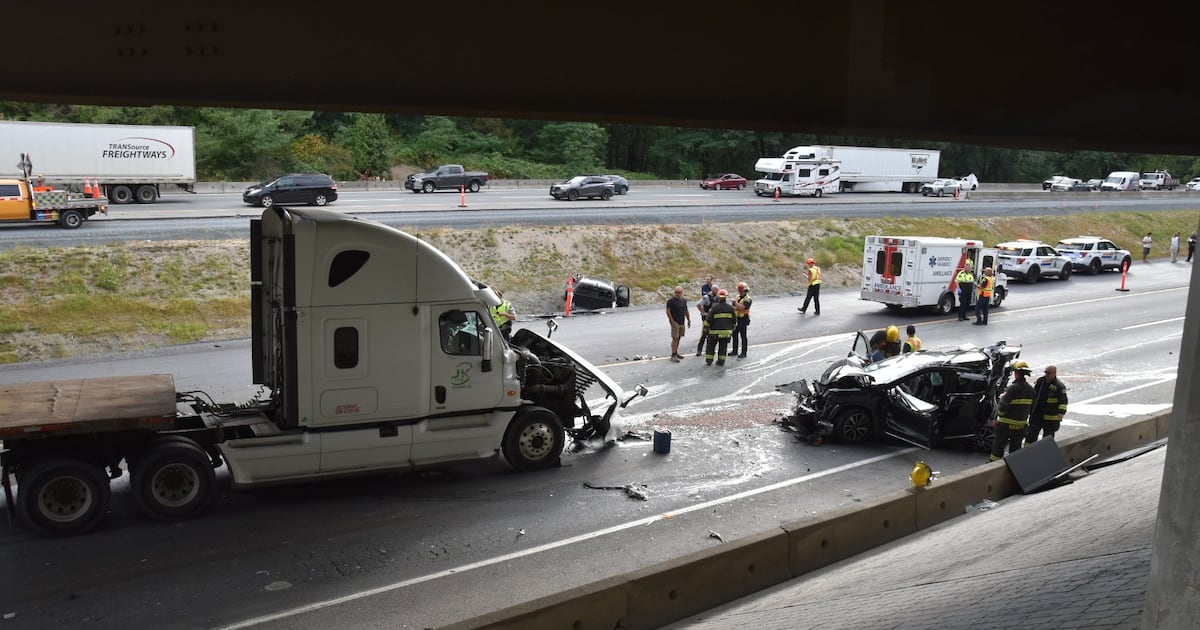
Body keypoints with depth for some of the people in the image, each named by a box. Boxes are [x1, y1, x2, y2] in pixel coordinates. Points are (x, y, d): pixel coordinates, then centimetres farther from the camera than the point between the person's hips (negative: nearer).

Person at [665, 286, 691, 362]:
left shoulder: (684, 301, 12)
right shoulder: (671, 301, -9)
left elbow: (686, 311, 20)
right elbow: (668, 311, -11)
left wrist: (689, 320, 17)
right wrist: (672, 321, -15)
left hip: (682, 323, 7)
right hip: (675, 323, -7)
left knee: (678, 338, 11)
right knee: (675, 338, -11)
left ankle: (676, 353, 21)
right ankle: (673, 355, -10)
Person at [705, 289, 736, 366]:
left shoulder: (714, 307, -10)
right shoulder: (730, 307, 2)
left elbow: (709, 319, -8)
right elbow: (734, 320, 9)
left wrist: (707, 327, 3)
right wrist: (732, 328, 22)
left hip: (715, 331, -3)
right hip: (727, 331, 3)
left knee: (711, 346, 10)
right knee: (723, 347, 11)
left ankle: (708, 360, 10)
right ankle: (721, 361, 12)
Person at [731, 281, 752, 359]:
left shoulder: (748, 299, -11)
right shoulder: (737, 297, 11)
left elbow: (741, 307, -24)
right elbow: (733, 307, 5)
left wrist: (736, 302, -12)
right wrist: (739, 308, -13)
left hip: (743, 319, -7)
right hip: (736, 318, 7)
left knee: (743, 336, -4)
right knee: (735, 334, 11)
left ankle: (744, 353, 1)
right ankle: (735, 351, 22)